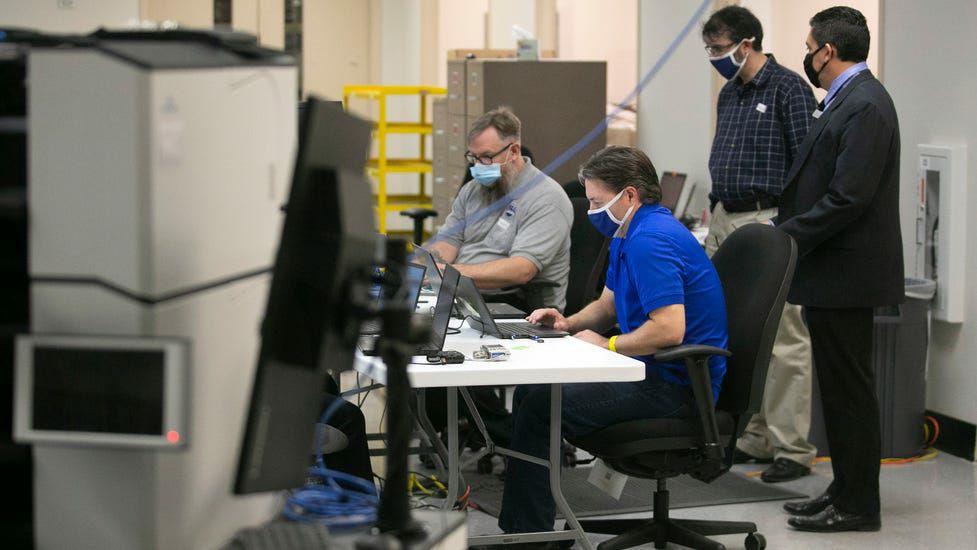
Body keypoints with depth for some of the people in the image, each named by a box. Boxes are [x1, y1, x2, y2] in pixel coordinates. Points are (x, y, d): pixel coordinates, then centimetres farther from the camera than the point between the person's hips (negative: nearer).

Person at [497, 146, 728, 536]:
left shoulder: (651, 241, -21)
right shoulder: (627, 234, 14)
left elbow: (668, 330, -29)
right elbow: (607, 305, 26)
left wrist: (607, 345, -15)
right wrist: (569, 323, 7)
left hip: (674, 385, -11)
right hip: (652, 372, 11)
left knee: (539, 408, -18)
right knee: (531, 391, 11)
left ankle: (526, 532, -8)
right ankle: (518, 525, 12)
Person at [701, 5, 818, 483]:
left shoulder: (788, 89, -9)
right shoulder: (729, 94, 17)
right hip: (726, 221, 9)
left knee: (784, 342, -7)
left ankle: (792, 450, -3)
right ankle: (751, 438, 19)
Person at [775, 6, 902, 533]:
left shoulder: (864, 104, -18)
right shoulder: (847, 100, 14)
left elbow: (849, 197, -24)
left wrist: (786, 237, -18)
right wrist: (785, 231, 9)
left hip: (844, 272, -10)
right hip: (832, 271, 10)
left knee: (848, 389, -3)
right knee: (839, 386, 15)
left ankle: (858, 506, 5)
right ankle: (847, 490, 24)